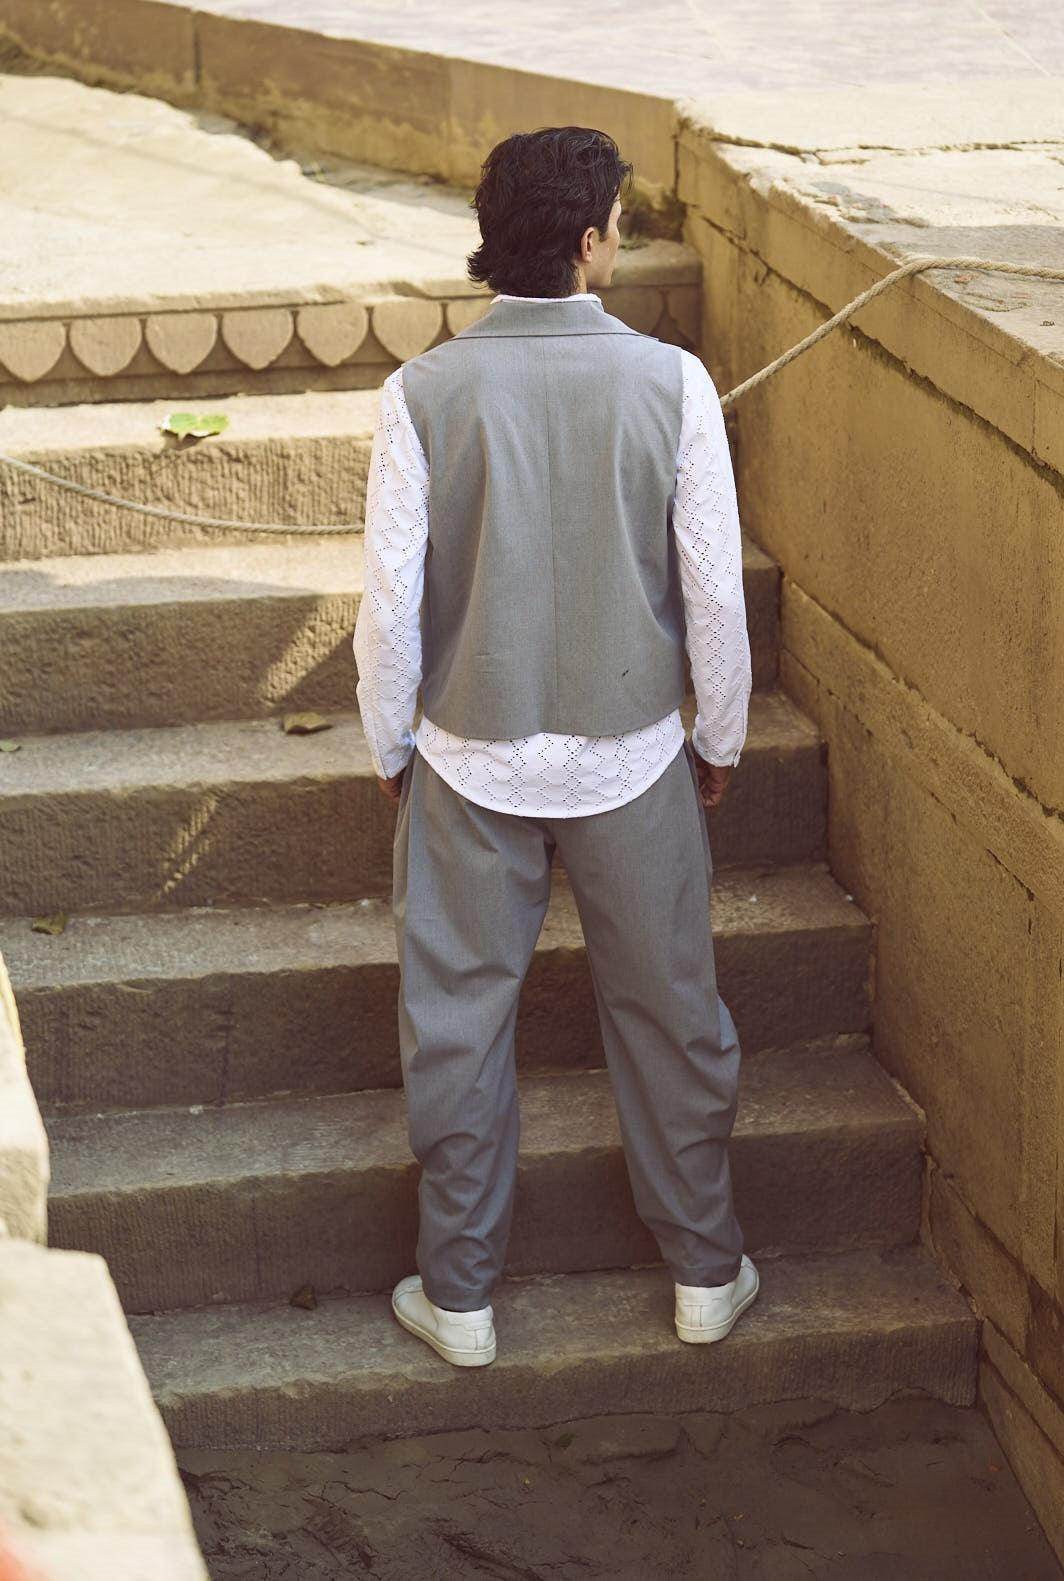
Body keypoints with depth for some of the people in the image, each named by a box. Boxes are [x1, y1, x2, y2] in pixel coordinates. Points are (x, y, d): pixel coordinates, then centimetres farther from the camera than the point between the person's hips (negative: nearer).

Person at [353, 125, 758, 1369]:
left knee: (457, 1021, 13)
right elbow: (715, 588, -8)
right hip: (631, 755, 0)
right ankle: (704, 1273, 29)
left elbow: (392, 600, -9)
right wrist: (719, 738, 8)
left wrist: (390, 747, 7)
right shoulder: (669, 382, -12)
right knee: (668, 1010, 16)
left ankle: (458, 1296, 22)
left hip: (469, 763, 0)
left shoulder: (423, 394, -12)